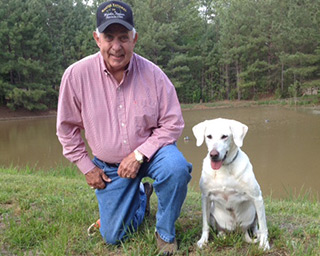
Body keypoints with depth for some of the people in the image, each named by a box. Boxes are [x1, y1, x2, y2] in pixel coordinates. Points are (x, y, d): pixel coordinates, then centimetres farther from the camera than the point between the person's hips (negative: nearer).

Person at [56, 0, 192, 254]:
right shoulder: (76, 75, -15)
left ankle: (165, 233, -8)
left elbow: (172, 123, -11)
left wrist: (139, 156, -20)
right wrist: (86, 167, -1)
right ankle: (141, 196, 36)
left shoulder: (153, 74, -16)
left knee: (176, 168, -36)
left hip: (150, 151, -1)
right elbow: (67, 127, -2)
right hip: (109, 165, 2)